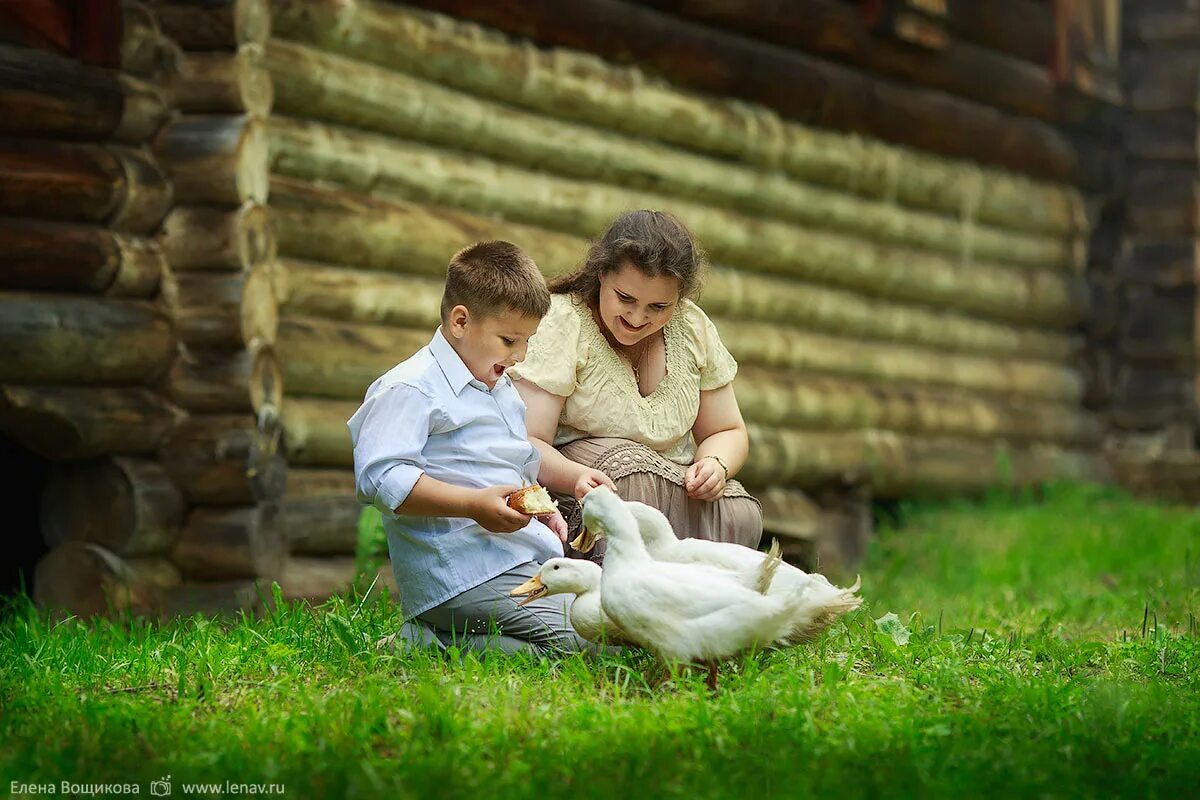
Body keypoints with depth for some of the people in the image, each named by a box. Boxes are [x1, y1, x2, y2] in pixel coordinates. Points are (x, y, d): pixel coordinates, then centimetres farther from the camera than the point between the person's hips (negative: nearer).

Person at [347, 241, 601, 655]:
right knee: (578, 638, -22)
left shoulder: (501, 388, 23)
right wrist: (474, 504, -24)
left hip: (526, 558, 10)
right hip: (465, 572, -10)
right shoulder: (410, 389, -9)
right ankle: (425, 642, -13)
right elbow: (380, 477, -20)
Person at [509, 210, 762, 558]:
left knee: (741, 515, -25)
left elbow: (727, 432, 12)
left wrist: (715, 465, -13)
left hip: (672, 493, 4)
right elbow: (526, 441, -19)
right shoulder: (560, 324, -13)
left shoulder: (694, 327, 3)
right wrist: (577, 476, -40)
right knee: (624, 461, -34)